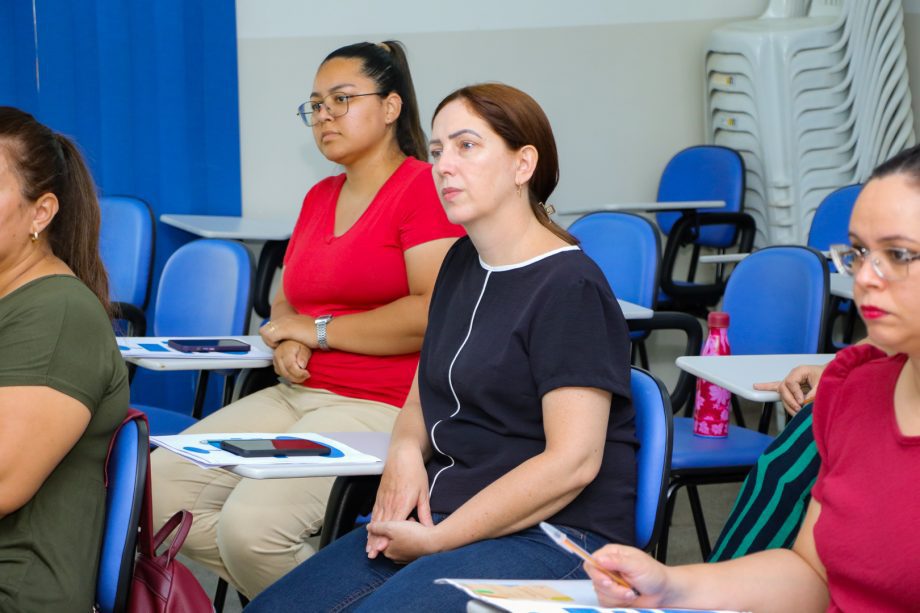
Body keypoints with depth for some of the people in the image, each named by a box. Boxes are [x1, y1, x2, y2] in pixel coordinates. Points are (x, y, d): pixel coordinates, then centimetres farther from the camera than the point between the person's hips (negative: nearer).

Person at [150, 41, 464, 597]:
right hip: (300, 395, 9)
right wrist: (287, 340, 0)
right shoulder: (320, 197, 18)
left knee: (250, 523, -28)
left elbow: (432, 312, -19)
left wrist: (318, 329, -8)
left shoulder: (425, 186, -8)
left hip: (384, 406, -9)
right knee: (161, 489, -7)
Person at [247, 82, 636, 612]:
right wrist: (405, 451, 0)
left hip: (552, 536, -8)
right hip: (442, 516, 8)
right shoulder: (462, 264, 13)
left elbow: (572, 462, -19)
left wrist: (438, 540, -17)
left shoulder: (569, 288, -13)